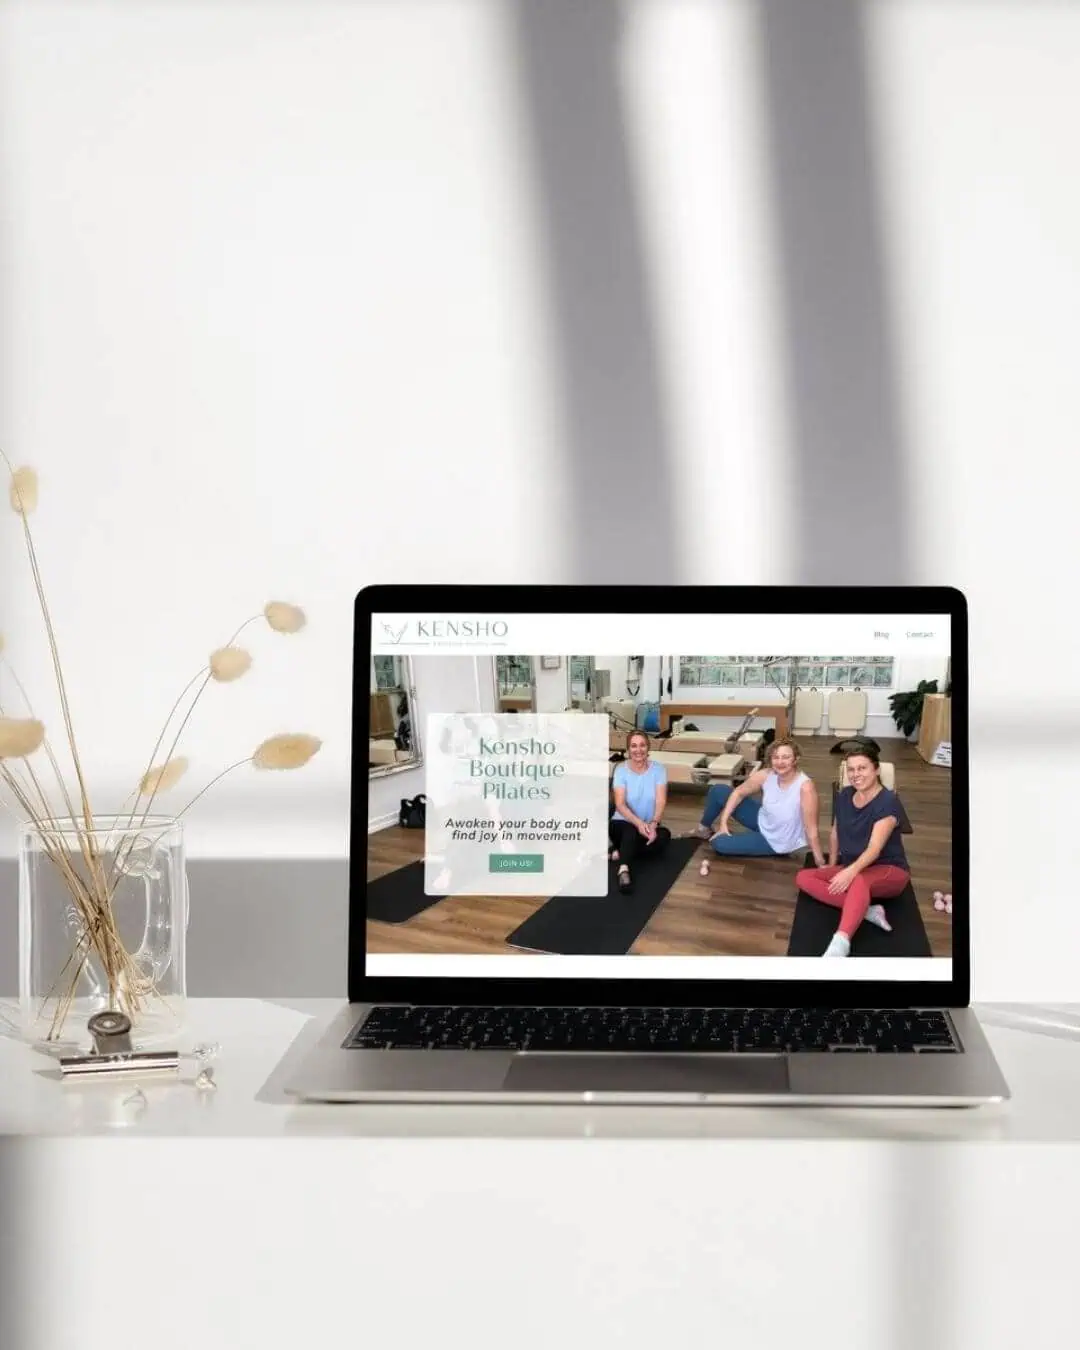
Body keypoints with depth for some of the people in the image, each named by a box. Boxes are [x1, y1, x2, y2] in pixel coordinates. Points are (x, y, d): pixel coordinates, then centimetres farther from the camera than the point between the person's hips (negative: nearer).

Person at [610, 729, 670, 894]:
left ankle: (620, 851, -23)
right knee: (631, 830, -37)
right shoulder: (621, 770, -8)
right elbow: (620, 804, -17)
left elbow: (661, 801, -14)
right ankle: (624, 871, -57)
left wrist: (653, 824, -34)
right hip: (623, 822, -2)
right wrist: (638, 823, -36)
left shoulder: (658, 769, -5)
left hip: (648, 826, 2)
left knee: (664, 835, -30)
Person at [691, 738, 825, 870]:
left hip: (775, 841, -5)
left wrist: (821, 865, -25)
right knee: (718, 791, 1)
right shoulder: (765, 775, -19)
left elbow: (811, 830, -31)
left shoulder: (805, 786, -36)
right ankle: (705, 829, 28)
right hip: (762, 820, 5)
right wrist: (723, 822, -7)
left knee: (719, 843, -15)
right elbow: (739, 792, -2)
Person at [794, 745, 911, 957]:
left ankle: (840, 944, -67)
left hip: (889, 870, -8)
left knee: (859, 880, -42)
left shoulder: (887, 802, -18)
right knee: (803, 877, -14)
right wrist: (832, 866, 13)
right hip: (852, 870, 8)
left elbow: (874, 848, -29)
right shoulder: (844, 796, 3)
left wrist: (851, 871, -44)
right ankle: (867, 910, -29)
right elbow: (835, 833, 18)